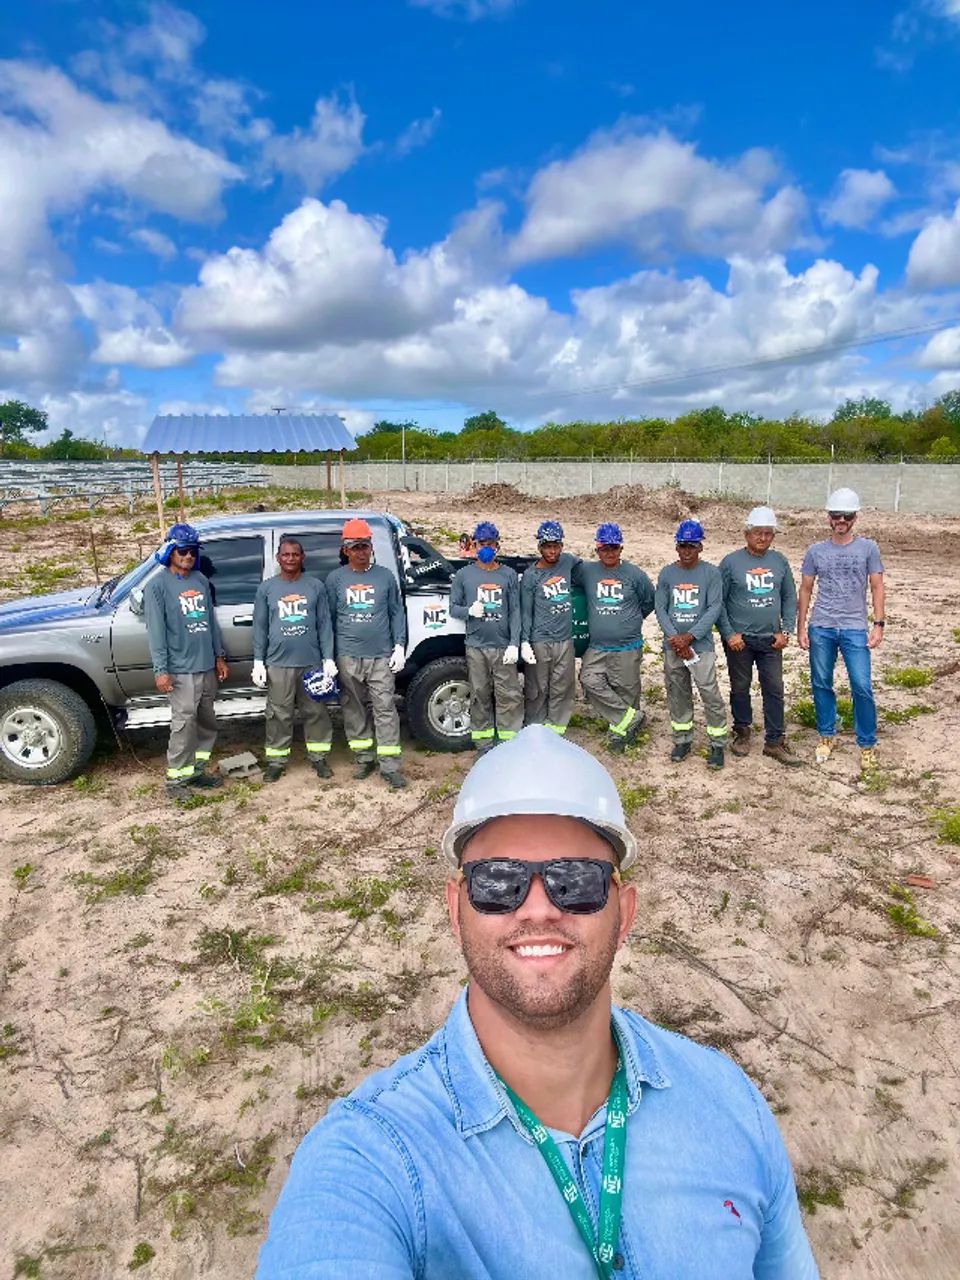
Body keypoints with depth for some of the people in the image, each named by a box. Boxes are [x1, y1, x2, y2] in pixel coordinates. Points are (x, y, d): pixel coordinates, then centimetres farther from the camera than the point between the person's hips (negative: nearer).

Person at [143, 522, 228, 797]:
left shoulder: (201, 580, 11)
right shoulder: (158, 585, -7)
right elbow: (156, 631, -11)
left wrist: (219, 656, 15)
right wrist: (160, 669, -16)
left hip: (207, 666, 7)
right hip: (181, 669, -7)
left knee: (206, 722, 13)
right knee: (184, 724, -6)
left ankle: (197, 771, 25)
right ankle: (176, 779, 5)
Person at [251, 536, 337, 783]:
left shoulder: (315, 586, 4)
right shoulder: (266, 588, 5)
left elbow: (324, 624, 4)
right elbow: (260, 627, 6)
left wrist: (328, 658, -3)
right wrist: (258, 662, 0)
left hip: (311, 662, 0)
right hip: (278, 663, 0)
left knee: (316, 712, 7)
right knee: (279, 714, 6)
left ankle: (318, 757, 20)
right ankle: (276, 761, 17)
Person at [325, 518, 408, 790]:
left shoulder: (385, 576, 6)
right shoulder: (335, 579, 5)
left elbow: (397, 612, 9)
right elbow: (328, 618, 7)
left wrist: (399, 646, 0)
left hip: (381, 656, -1)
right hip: (348, 657, 1)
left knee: (385, 709, -3)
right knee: (354, 709, 8)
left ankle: (390, 767, 0)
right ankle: (364, 759, 22)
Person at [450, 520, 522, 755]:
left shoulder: (509, 575, 6)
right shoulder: (463, 575, 6)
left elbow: (515, 611, 3)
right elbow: (453, 607, 8)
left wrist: (514, 644, -7)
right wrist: (469, 611, -15)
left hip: (503, 647, 0)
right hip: (476, 646, 0)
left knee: (509, 695, -3)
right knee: (480, 695, 6)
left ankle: (509, 742, 6)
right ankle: (483, 743, 16)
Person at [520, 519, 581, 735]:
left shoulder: (568, 561, 4)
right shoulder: (530, 576, -4)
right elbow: (525, 612, -3)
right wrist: (524, 642, -10)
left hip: (565, 639, 4)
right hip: (540, 641, -4)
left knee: (562, 688, 9)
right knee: (537, 690, 3)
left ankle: (555, 729, 20)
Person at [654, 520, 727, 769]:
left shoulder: (711, 573, -2)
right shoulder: (667, 573, 5)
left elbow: (715, 608, -7)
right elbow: (660, 608, 2)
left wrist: (689, 636, -14)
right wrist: (675, 638, -11)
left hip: (701, 645, -3)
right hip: (672, 646, 3)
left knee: (710, 695, -6)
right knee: (677, 694, 11)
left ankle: (717, 745, 6)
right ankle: (682, 740, 25)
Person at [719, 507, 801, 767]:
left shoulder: (780, 562, 4)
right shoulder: (731, 562, -6)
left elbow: (789, 598, 9)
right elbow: (718, 602, -5)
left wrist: (785, 631, 0)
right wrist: (729, 634, -10)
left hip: (771, 639, 2)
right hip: (739, 639, -2)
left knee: (774, 690, 4)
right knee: (740, 688, 10)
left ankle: (775, 742, 12)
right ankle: (742, 733, 28)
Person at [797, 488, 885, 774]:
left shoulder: (868, 548, 2)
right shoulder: (815, 551, 5)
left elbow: (877, 587, 3)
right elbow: (805, 590, 9)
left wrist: (878, 624, -5)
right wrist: (801, 627, 5)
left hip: (855, 629, -2)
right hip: (820, 628, 2)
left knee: (861, 688, -6)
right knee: (821, 684, 9)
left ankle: (867, 744, 9)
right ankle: (827, 736, 25)